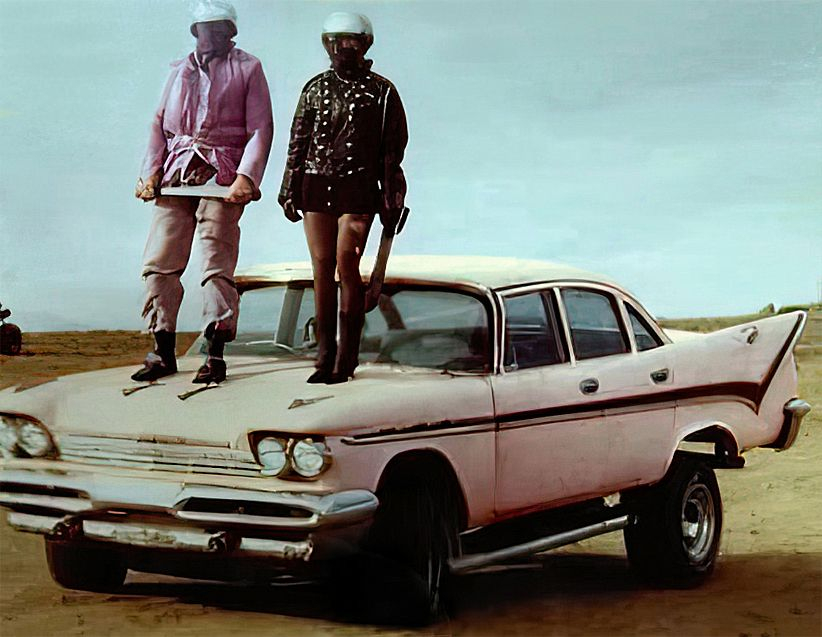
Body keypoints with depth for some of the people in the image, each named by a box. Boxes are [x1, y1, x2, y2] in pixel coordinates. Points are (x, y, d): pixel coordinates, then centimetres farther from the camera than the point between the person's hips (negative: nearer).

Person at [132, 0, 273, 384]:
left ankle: (215, 355, -1)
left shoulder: (247, 69, 8)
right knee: (159, 262, -1)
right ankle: (163, 352, 7)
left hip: (221, 177, -4)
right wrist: (150, 173, 3)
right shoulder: (179, 71, 21)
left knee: (216, 265, -7)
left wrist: (246, 177, -13)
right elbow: (159, 124, 18)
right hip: (175, 176, 4)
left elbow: (261, 128, 0)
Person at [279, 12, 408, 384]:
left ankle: (347, 356, -2)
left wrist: (389, 200, -1)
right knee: (322, 268, 2)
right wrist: (290, 192, 9)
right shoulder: (315, 88, 12)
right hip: (316, 186, 4)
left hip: (359, 189, -4)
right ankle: (325, 354, 8)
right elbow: (298, 142, 14)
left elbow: (392, 150, 3)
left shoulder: (381, 91, 3)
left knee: (346, 267, -10)